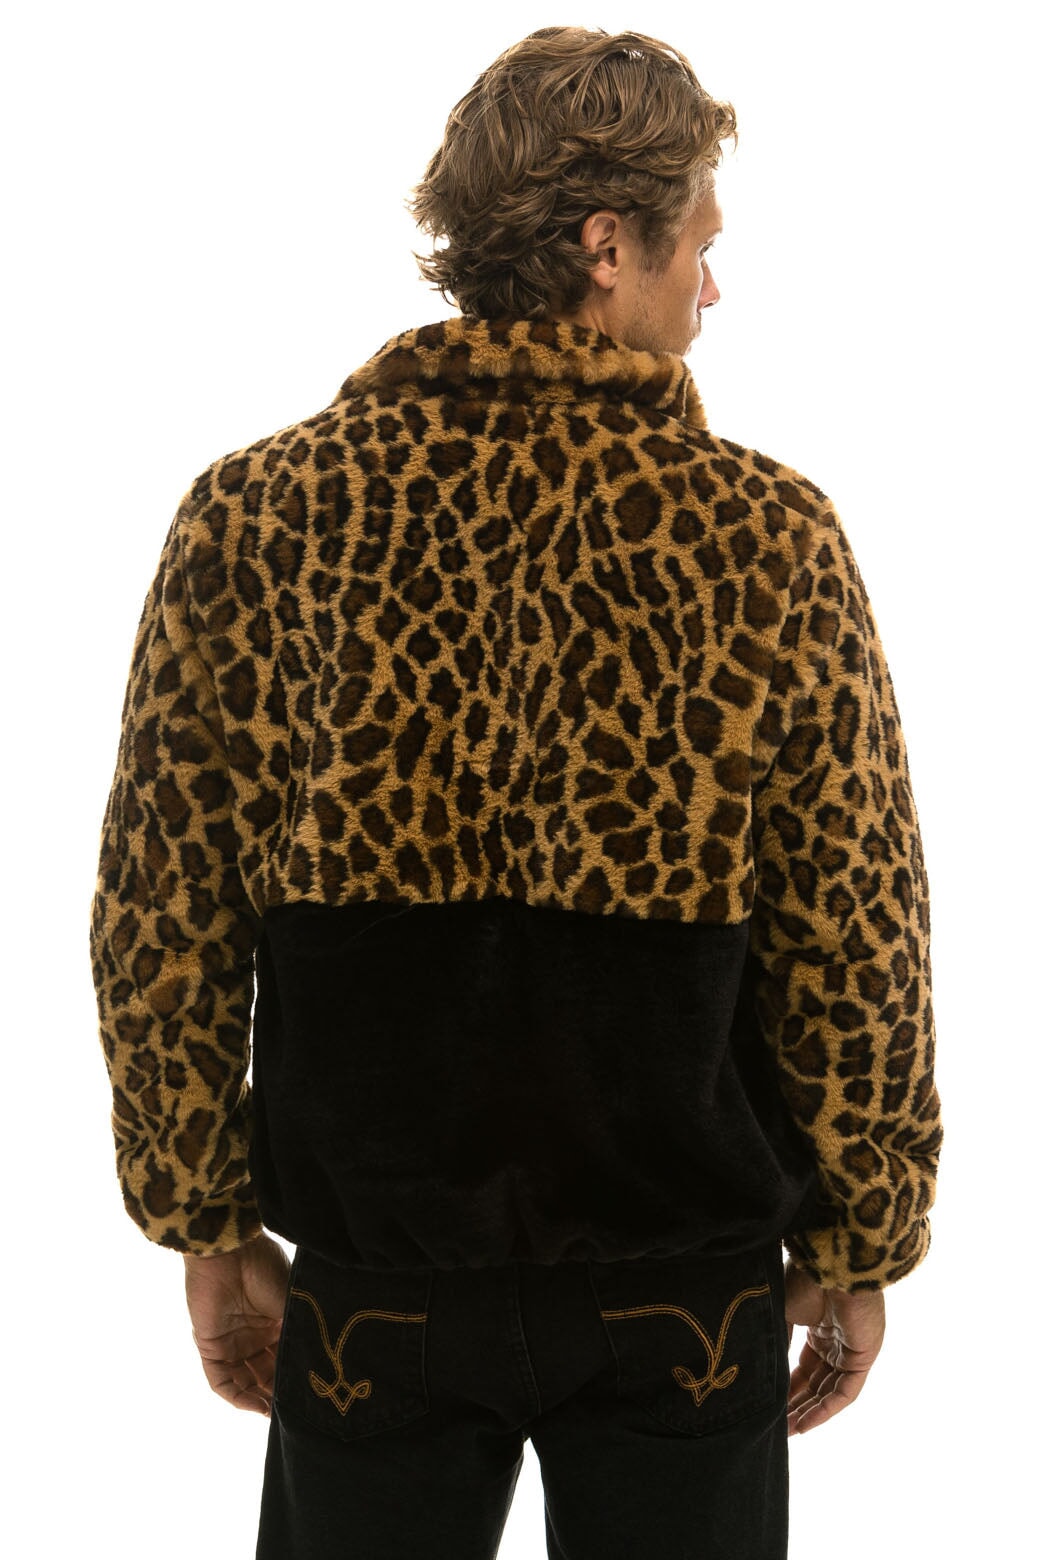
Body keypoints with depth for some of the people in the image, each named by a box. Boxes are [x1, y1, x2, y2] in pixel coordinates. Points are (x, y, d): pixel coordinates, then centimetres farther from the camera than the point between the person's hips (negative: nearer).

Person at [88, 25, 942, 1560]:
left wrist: (210, 1227, 7)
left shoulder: (249, 515, -8)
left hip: (373, 1276, 1)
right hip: (690, 1292, -1)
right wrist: (858, 1249, 5)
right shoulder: (771, 536, -12)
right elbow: (859, 944, -8)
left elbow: (161, 924, -4)